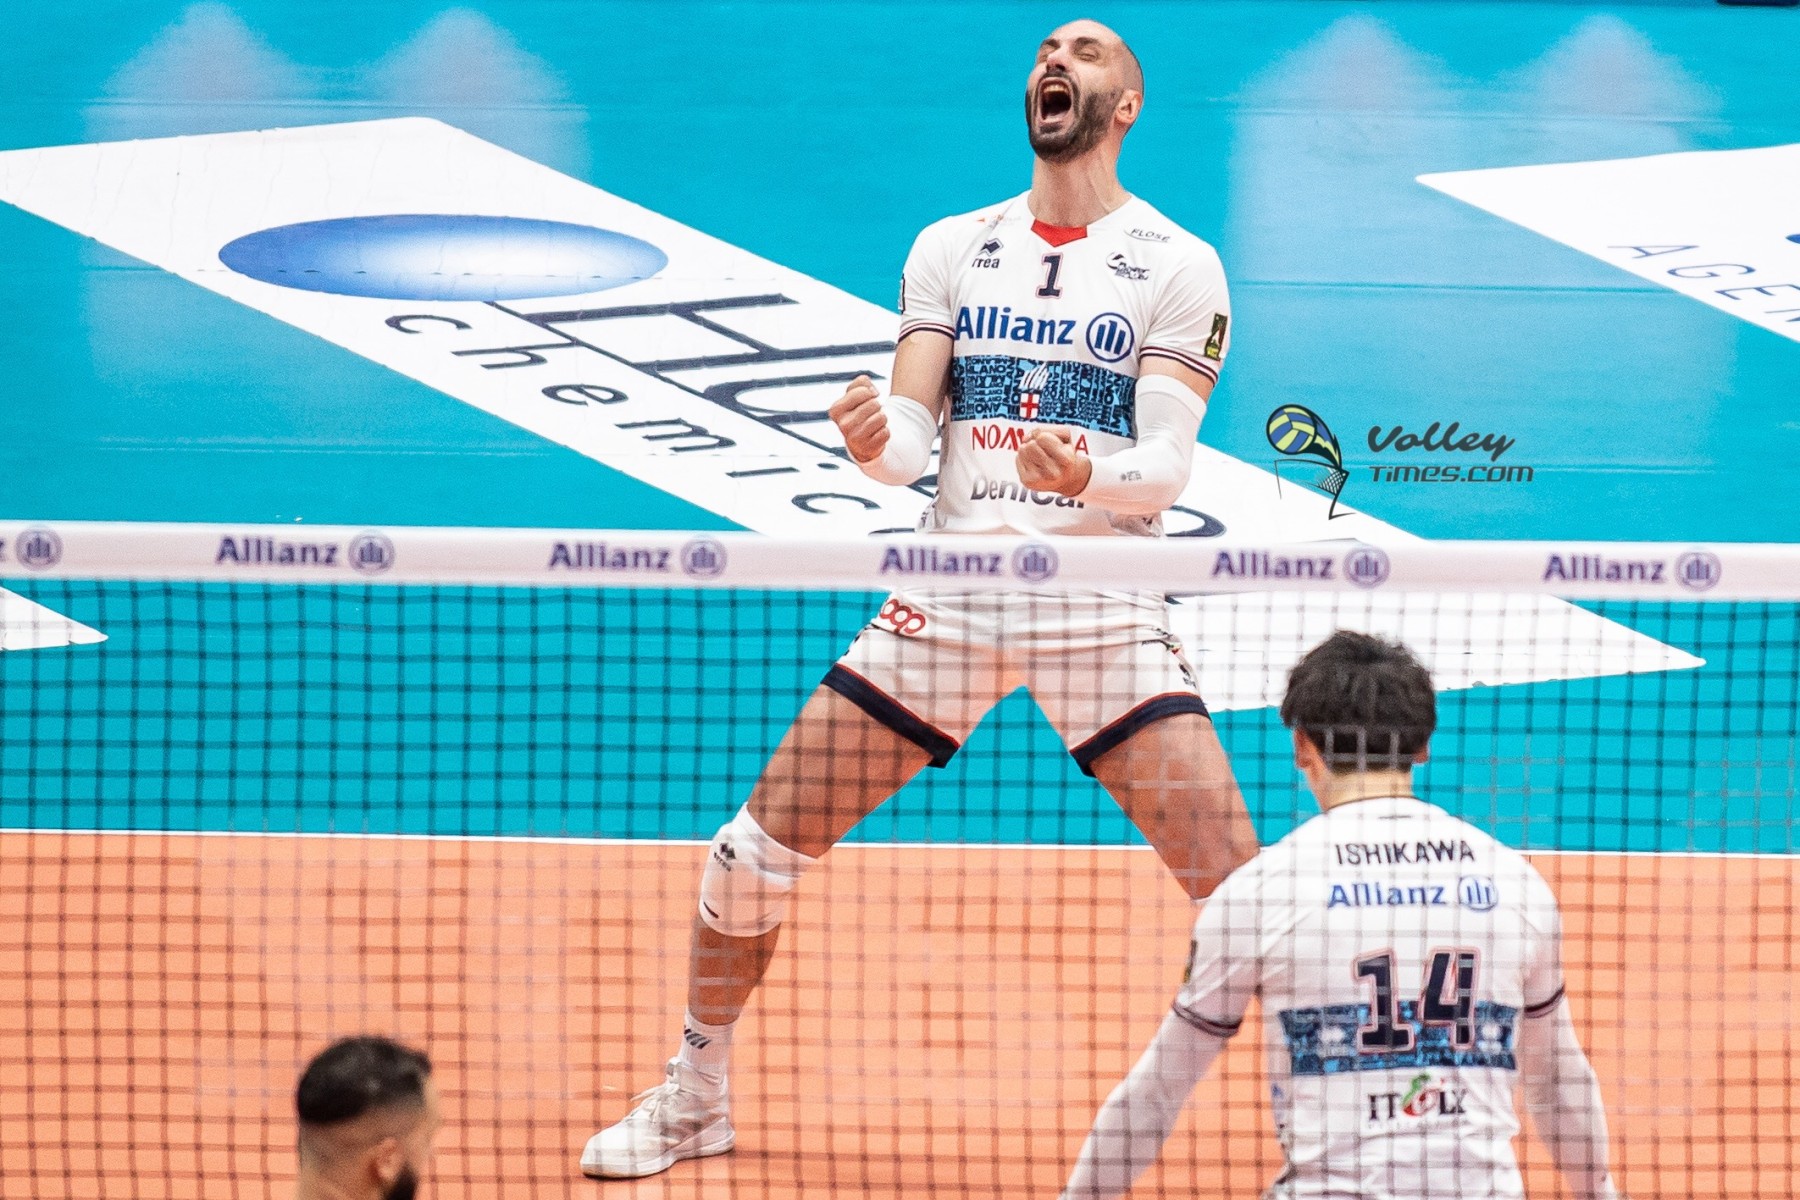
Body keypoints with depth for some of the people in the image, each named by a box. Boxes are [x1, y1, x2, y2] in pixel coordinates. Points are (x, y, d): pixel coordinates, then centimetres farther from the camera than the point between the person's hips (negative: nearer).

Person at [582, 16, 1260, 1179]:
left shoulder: (1178, 265, 1)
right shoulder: (951, 250, 11)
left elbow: (1167, 462, -8)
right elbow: (911, 434, 4)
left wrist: (1087, 474, -30)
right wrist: (875, 437, -20)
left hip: (1103, 603, -3)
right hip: (948, 590, 3)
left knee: (1234, 878, -15)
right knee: (764, 838, 0)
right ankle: (696, 1095, 20)